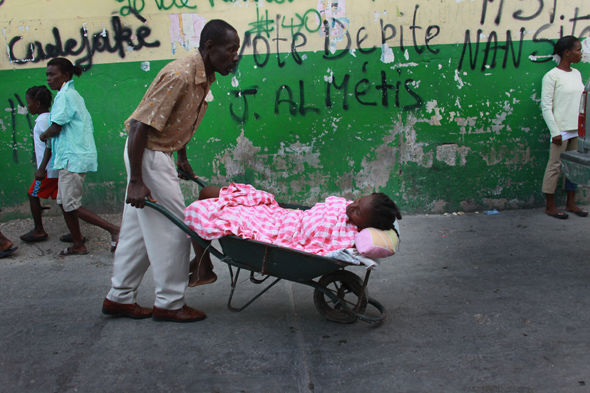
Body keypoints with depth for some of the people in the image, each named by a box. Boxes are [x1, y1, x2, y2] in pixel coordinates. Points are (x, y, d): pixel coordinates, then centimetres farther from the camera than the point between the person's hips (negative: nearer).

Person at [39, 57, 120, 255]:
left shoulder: (65, 95, -12)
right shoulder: (75, 95, 18)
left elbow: (56, 128, -16)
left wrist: (43, 135, 5)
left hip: (72, 158, -10)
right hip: (74, 156, 10)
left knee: (71, 205, -7)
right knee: (64, 203, 13)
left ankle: (114, 230, -8)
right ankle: (78, 244, 18)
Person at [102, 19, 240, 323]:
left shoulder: (204, 76, 5)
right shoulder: (179, 76, -24)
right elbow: (140, 126, -25)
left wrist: (182, 158, 24)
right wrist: (135, 181, -26)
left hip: (159, 153, 9)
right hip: (146, 153, -9)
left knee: (139, 227, 13)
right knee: (171, 229, -3)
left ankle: (119, 297, 24)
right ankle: (169, 303, 10)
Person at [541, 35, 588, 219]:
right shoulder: (552, 76, -9)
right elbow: (546, 106, -11)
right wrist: (555, 132, -15)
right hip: (561, 129, -7)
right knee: (555, 166, -1)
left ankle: (570, 203, 20)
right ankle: (550, 206, 8)